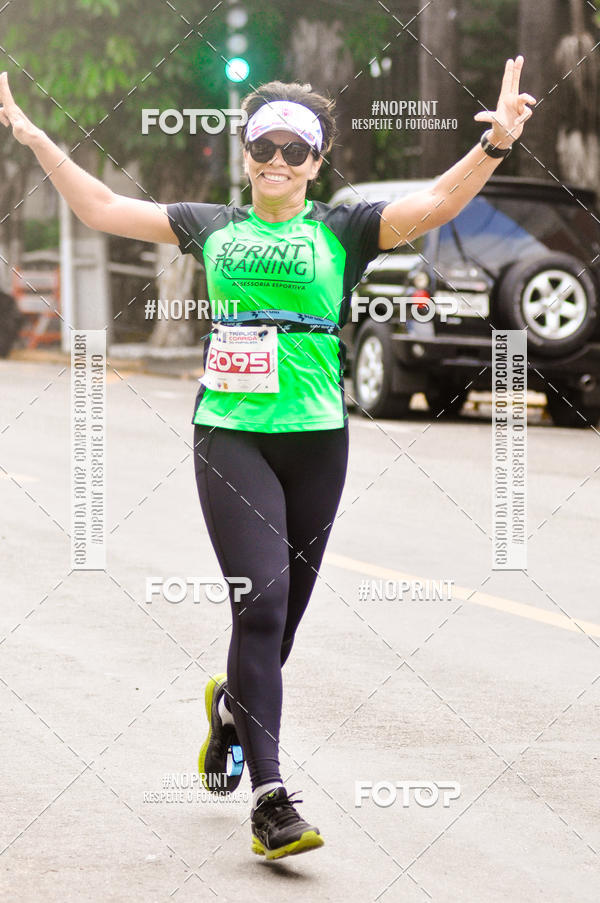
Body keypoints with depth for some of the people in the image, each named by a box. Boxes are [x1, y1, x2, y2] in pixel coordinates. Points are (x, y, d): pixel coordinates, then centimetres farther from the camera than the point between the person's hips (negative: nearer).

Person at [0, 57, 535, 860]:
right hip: (231, 433, -1)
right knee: (262, 597, -15)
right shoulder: (213, 227, 12)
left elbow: (434, 205, -6)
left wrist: (495, 145, -22)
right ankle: (271, 801, -17)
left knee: (281, 610, 8)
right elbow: (102, 208, 17)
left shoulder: (341, 231, 7)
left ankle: (232, 704, 44)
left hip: (316, 437, 1)